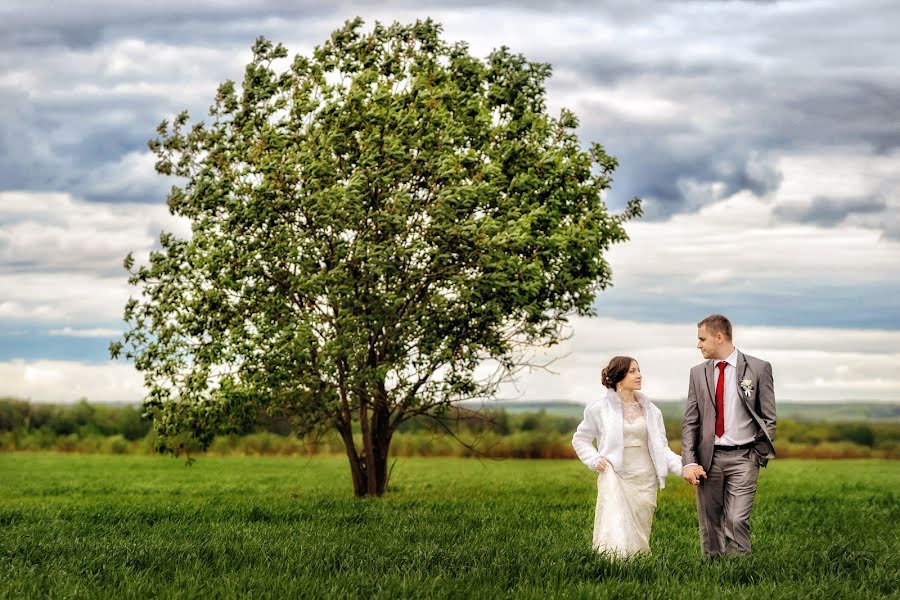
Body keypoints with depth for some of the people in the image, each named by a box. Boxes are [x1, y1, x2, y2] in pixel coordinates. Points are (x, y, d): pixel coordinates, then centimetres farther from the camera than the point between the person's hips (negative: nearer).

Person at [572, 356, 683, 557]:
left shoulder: (651, 410, 9)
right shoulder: (600, 409, 1)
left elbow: (661, 448, 8)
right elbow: (580, 439, 13)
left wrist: (682, 467, -7)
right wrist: (595, 460, -4)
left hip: (645, 480, 4)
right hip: (615, 478, -3)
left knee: (639, 539, 7)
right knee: (616, 541, -16)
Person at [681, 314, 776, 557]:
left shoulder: (758, 369, 0)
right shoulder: (698, 373, 10)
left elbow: (769, 418, 3)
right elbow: (690, 422, 7)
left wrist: (759, 455, -2)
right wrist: (689, 462, -3)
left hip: (743, 457, -3)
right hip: (708, 458, 4)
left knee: (737, 521, -14)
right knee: (709, 524, 4)